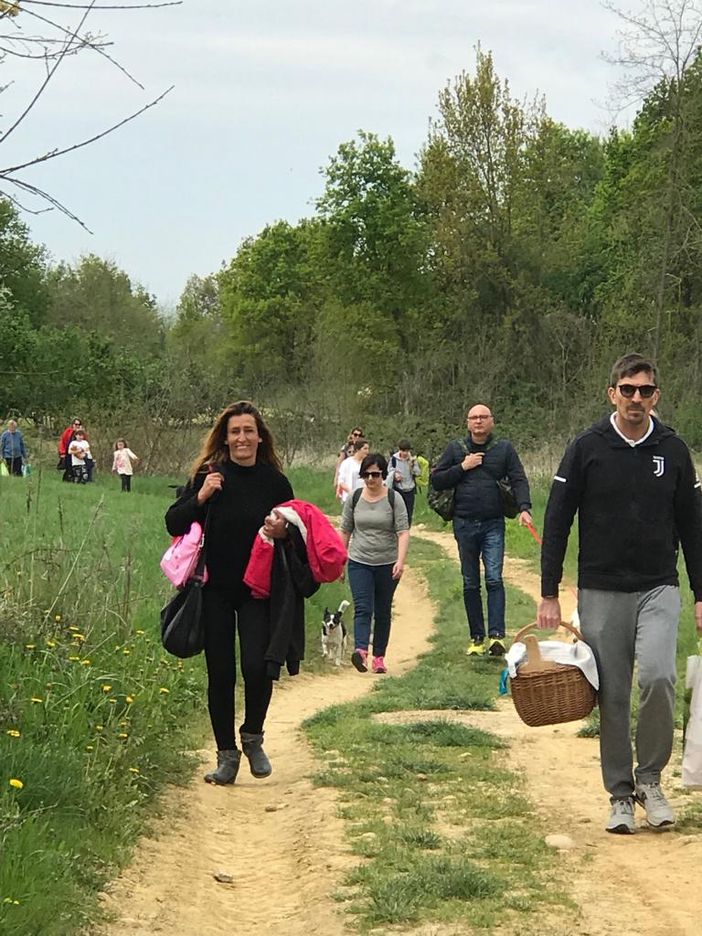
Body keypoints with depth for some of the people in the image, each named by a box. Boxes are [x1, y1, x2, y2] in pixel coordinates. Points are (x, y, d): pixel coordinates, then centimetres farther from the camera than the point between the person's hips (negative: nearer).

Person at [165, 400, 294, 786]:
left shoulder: (275, 482, 0)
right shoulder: (208, 476, -1)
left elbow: (297, 530, 10)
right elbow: (173, 524, -3)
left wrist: (283, 531, -12)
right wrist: (200, 498, -18)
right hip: (216, 591, 1)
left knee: (257, 666, -13)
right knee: (220, 674, 5)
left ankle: (253, 737, 15)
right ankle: (226, 754, 20)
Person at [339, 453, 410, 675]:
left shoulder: (394, 499, -4)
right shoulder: (354, 499, 3)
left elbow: (403, 532, -10)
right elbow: (345, 531, 11)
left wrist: (400, 561, -21)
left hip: (387, 565, 0)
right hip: (359, 563, 1)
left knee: (383, 612, 8)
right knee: (362, 608, -14)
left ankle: (379, 657, 16)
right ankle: (361, 650, -29)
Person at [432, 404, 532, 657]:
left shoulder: (504, 448, 4)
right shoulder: (456, 449, 7)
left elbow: (519, 480, -2)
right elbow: (436, 479, 5)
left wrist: (524, 508, -18)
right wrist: (462, 468, -8)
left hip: (493, 524, -2)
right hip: (465, 524, 2)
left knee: (494, 579, -13)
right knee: (470, 584, 7)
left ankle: (496, 635, -15)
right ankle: (476, 638, 14)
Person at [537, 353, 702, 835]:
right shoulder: (587, 448, -1)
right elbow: (557, 521, 1)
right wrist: (549, 594, -3)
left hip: (659, 588, 0)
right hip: (602, 592, 0)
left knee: (657, 676, -20)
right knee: (612, 697, 3)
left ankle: (649, 778, 0)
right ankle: (620, 794, 17)